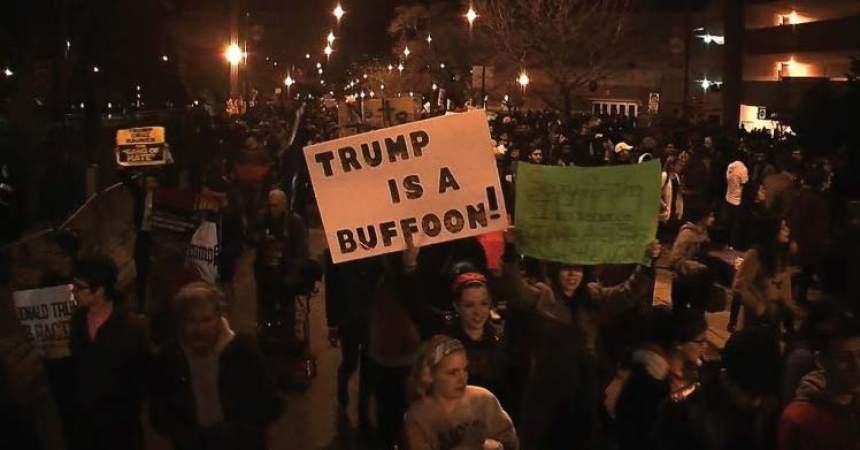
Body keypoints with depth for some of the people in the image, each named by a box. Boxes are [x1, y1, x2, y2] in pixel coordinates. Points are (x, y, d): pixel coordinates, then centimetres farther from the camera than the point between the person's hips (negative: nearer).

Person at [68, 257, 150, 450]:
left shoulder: (131, 329, -18)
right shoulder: (77, 320, -3)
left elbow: (141, 378, -9)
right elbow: (75, 363, 8)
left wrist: (131, 416, -5)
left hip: (119, 421, -5)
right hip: (83, 417, 5)